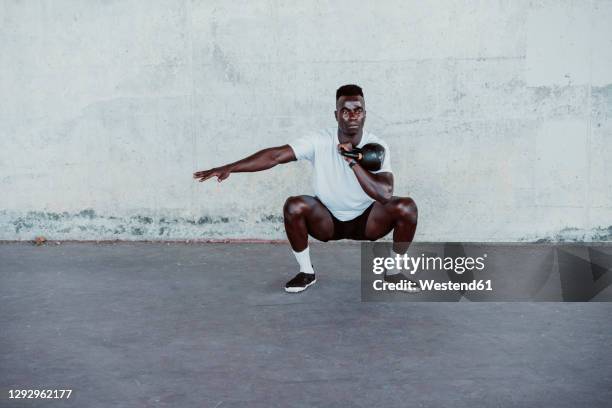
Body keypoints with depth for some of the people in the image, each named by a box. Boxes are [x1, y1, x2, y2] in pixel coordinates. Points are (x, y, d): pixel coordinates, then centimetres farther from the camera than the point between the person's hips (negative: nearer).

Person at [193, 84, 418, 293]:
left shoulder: (377, 146, -17)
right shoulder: (320, 141, -18)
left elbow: (385, 194, -30)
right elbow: (275, 156, -26)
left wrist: (353, 161, -35)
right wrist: (228, 168, -35)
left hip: (366, 220, 0)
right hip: (328, 220, 0)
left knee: (407, 206, -25)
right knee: (294, 205, -29)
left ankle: (393, 272, 0)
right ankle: (306, 272, -6)